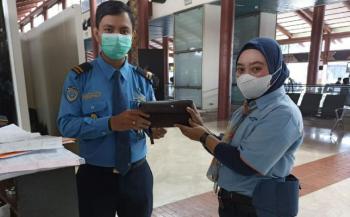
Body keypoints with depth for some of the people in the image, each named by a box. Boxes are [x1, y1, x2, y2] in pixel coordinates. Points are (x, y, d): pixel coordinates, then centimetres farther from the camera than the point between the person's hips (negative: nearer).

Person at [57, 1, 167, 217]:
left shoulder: (142, 78, 1)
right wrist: (110, 123, -30)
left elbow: (151, 118, 0)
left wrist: (156, 127, -23)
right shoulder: (79, 77, -8)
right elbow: (66, 124, -16)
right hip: (95, 176, -2)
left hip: (137, 174, 3)